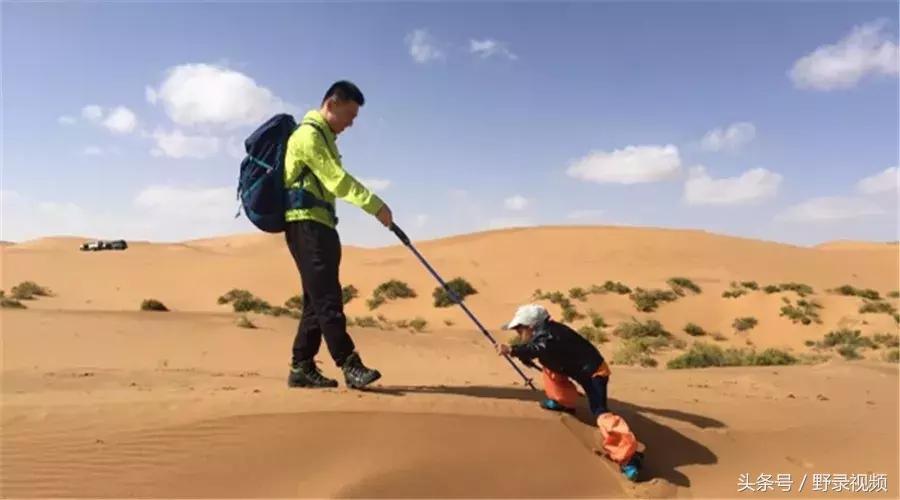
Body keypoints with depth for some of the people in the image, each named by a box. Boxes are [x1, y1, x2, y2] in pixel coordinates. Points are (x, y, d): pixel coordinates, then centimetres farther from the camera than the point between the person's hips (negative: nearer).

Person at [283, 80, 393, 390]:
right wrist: (376, 206, -25)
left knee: (318, 299, 7)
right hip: (306, 223, -10)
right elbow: (338, 179, -19)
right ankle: (351, 365, -16)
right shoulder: (308, 134, -7)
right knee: (327, 298, -13)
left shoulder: (325, 137, 25)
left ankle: (302, 368, 10)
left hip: (320, 224, 10)